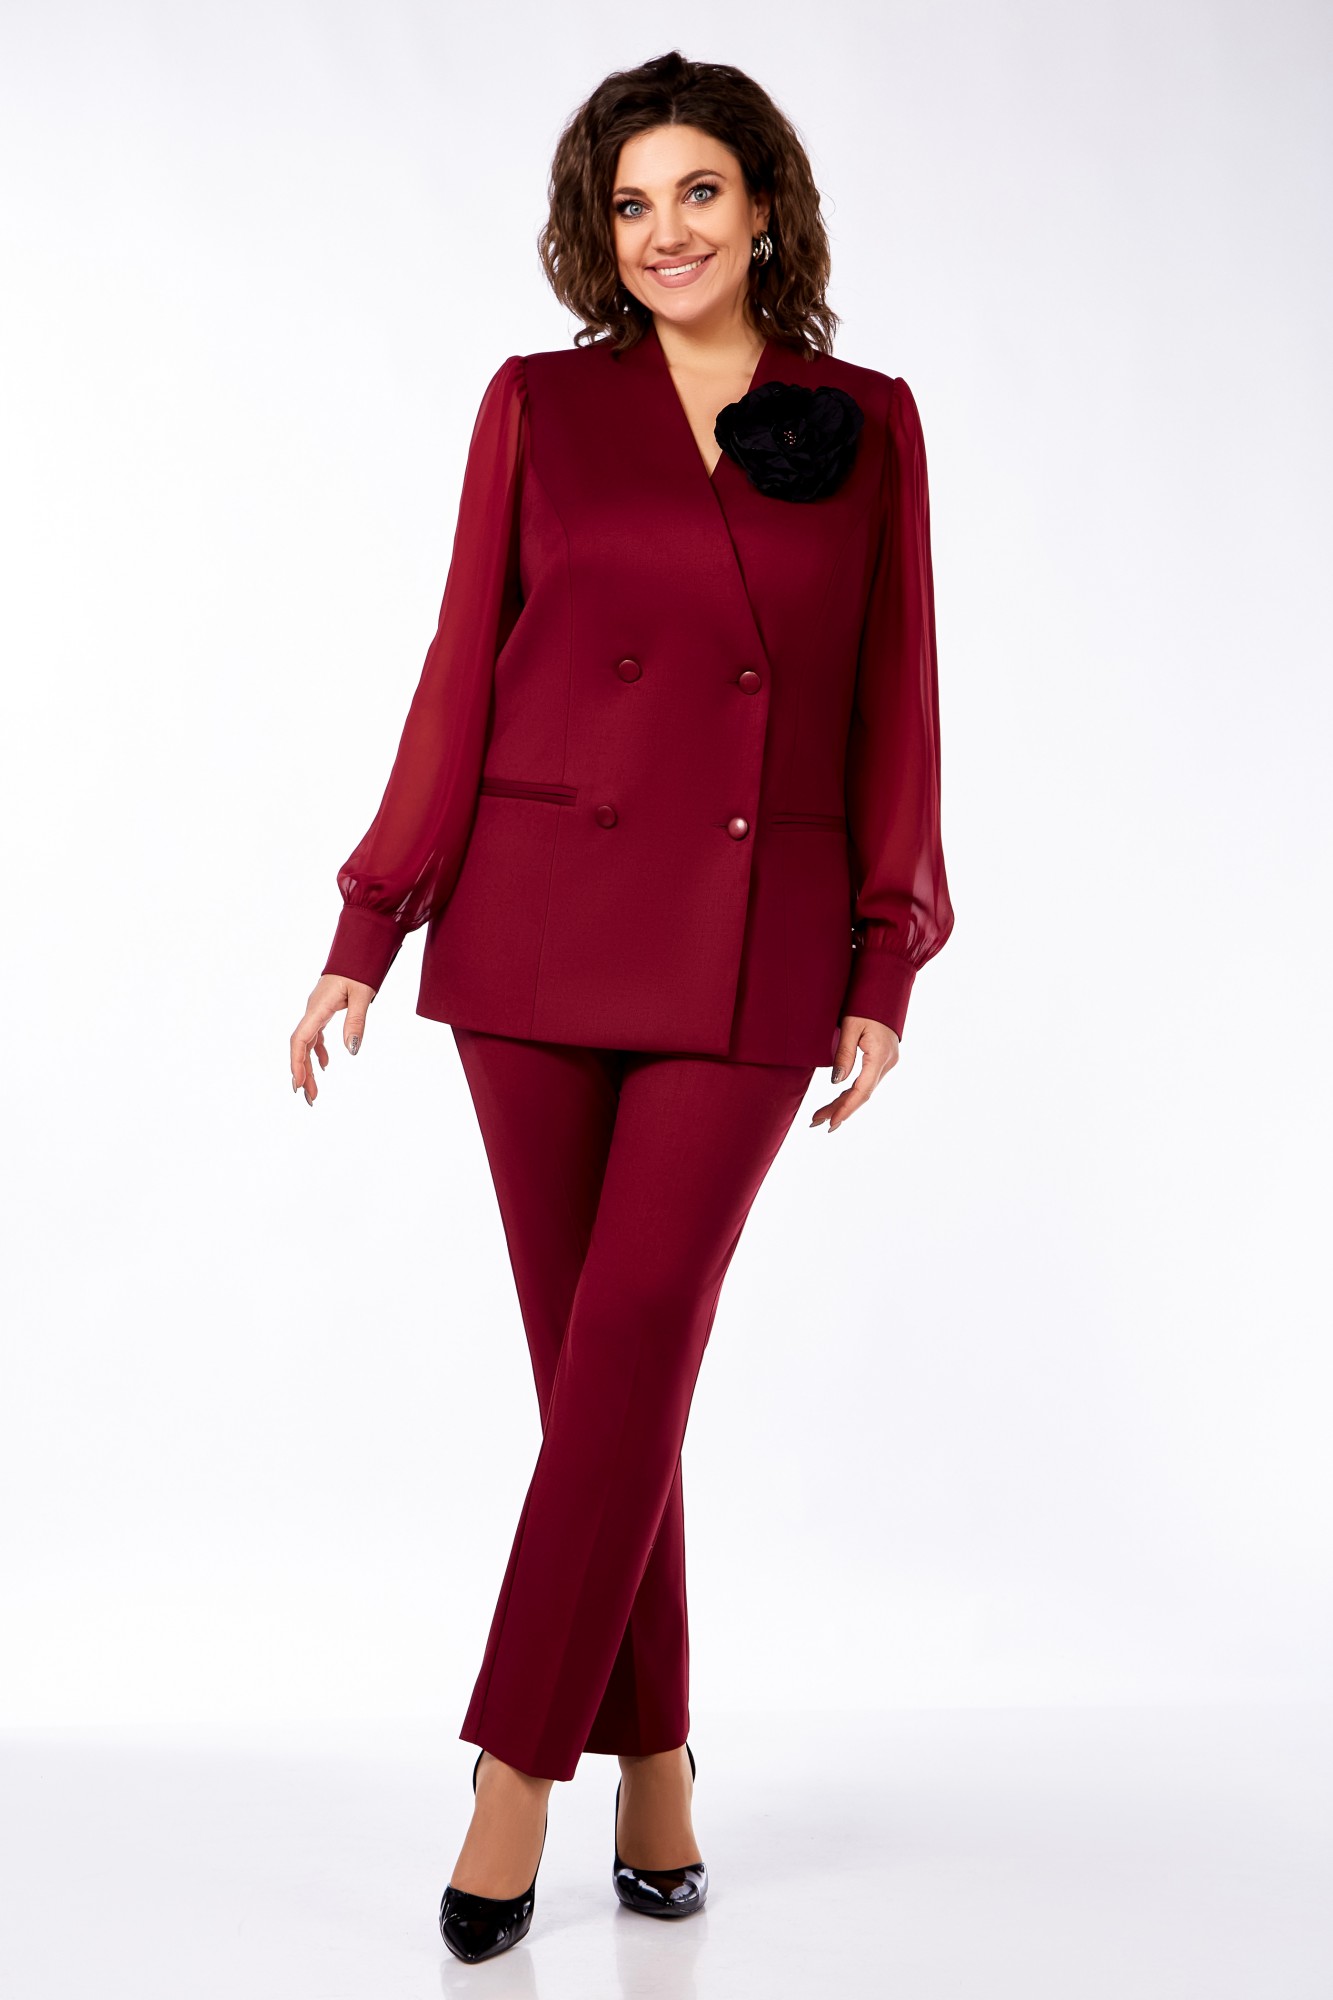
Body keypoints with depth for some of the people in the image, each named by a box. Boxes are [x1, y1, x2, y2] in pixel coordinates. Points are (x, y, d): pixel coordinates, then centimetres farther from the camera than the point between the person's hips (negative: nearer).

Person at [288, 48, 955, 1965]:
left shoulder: (869, 423, 7)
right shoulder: (539, 404, 7)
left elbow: (894, 709, 7)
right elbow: (463, 677, 5)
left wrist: (886, 970, 2)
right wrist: (368, 928, 0)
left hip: (752, 945, -1)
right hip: (538, 921, 1)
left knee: (634, 1340, -8)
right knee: (593, 1352, 5)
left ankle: (519, 1767, 2)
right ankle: (653, 1770, 18)